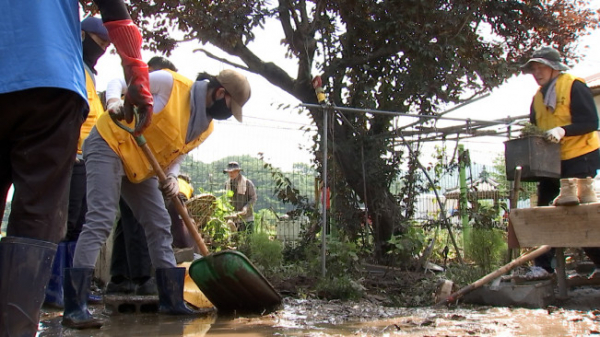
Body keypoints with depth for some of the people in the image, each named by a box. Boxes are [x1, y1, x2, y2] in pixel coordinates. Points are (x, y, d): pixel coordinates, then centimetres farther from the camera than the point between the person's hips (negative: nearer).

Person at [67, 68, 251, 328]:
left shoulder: (207, 128, 2)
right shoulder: (170, 83, -19)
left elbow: (176, 154, 11)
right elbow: (117, 84, -11)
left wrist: (172, 178, -10)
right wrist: (114, 101, -34)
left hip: (140, 167, 8)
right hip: (109, 144, -8)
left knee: (159, 226, 4)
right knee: (100, 221, -19)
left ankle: (171, 300, 11)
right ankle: (74, 307, -18)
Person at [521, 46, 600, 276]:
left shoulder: (574, 86, -10)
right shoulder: (538, 97, 12)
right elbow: (535, 129, 18)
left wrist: (563, 130, -30)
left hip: (580, 155, -7)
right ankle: (543, 265, 10)